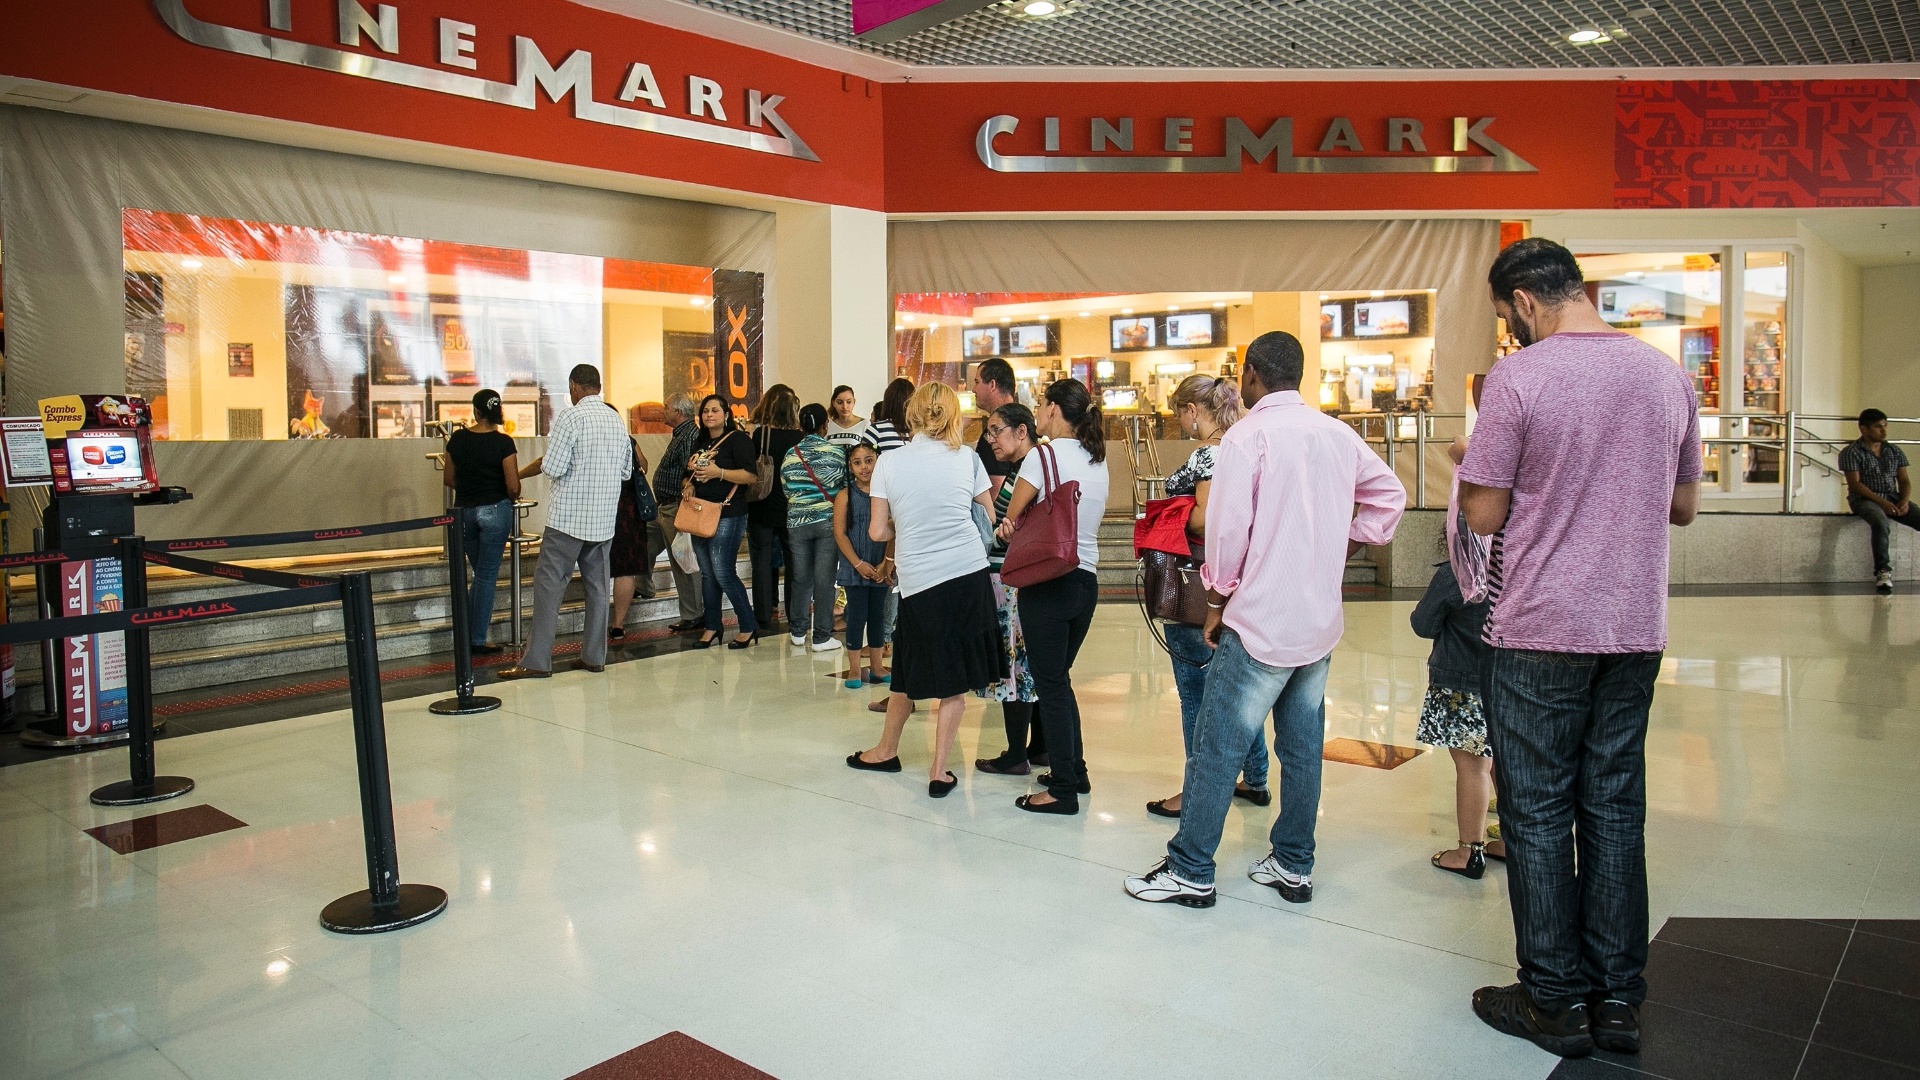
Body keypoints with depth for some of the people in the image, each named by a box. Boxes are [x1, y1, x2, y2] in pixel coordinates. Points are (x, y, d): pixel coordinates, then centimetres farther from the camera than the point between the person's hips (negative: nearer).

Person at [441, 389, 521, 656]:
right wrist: (509, 498, 8)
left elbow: (448, 479, 9)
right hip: (494, 510, -4)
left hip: (463, 511, 4)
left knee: (480, 574, 18)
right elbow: (513, 487, -13)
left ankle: (468, 635, 19)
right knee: (487, 576, 3)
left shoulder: (457, 439, 1)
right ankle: (478, 641, 6)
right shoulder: (503, 443, -11)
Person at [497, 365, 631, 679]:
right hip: (604, 518, 6)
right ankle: (594, 656, 14)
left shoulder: (570, 418, -11)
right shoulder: (617, 420, 9)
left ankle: (536, 660, -3)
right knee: (597, 585, 10)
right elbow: (626, 471, 14)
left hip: (569, 516, -6)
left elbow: (553, 468, -14)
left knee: (548, 583, -2)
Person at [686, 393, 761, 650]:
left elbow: (750, 475, -15)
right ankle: (712, 626, 19)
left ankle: (748, 626, 0)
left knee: (723, 573, -11)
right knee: (707, 573, 10)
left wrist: (719, 472, -22)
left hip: (727, 514, -8)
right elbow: (689, 475, 28)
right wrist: (689, 487, 6)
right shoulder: (699, 443, 18)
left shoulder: (738, 439, -6)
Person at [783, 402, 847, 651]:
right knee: (824, 580, 0)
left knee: (801, 578, 13)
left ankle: (797, 631, 22)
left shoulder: (789, 456, 2)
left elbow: (786, 490, 8)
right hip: (828, 521, -3)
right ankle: (821, 638, 4)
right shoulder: (835, 454, -6)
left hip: (797, 523, 3)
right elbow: (845, 488, -2)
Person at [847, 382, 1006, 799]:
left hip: (917, 578, 0)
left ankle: (887, 751, 34)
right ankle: (939, 772, 8)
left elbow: (877, 531, 3)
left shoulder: (889, 461, 1)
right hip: (969, 573, 0)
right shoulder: (967, 458, 2)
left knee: (910, 671, 18)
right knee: (956, 682, 6)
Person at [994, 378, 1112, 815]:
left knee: (1050, 684, 0)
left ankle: (1063, 790, 4)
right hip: (1087, 579, 7)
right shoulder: (1097, 460, 11)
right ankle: (1074, 770, 27)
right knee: (1059, 678, 20)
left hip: (1049, 579, -7)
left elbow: (1011, 516, -4)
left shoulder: (1043, 456, -11)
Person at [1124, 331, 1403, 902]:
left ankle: (1190, 871, 8)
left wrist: (1218, 602, -2)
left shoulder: (1247, 436, -12)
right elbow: (1390, 494, 15)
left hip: (1261, 620, -7)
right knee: (1303, 745, 14)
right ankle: (1294, 866, 25)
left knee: (1217, 746, 1)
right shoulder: (1338, 434, 6)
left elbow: (1228, 530, -15)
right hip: (1321, 620, 7)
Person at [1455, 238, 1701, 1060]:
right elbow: (1684, 507, 14)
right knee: (1615, 810, 13)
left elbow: (1484, 515, -11)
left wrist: (1469, 471, 8)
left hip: (1539, 631, -5)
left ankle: (1555, 1000, 15)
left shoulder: (1517, 378, -12)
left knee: (1538, 815, 5)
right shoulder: (1666, 375, 6)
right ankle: (1618, 999, 22)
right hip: (1635, 630, 6)